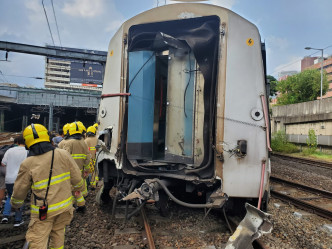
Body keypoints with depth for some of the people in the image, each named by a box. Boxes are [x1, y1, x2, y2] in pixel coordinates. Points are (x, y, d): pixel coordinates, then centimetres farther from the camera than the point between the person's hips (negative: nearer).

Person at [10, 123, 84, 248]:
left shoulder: (27, 164, -13)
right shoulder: (63, 154, -8)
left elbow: (19, 190, -1)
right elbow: (76, 177, -1)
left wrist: (15, 204, 20)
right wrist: (78, 188, 20)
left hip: (43, 211, -3)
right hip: (64, 206, 3)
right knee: (58, 232, 24)